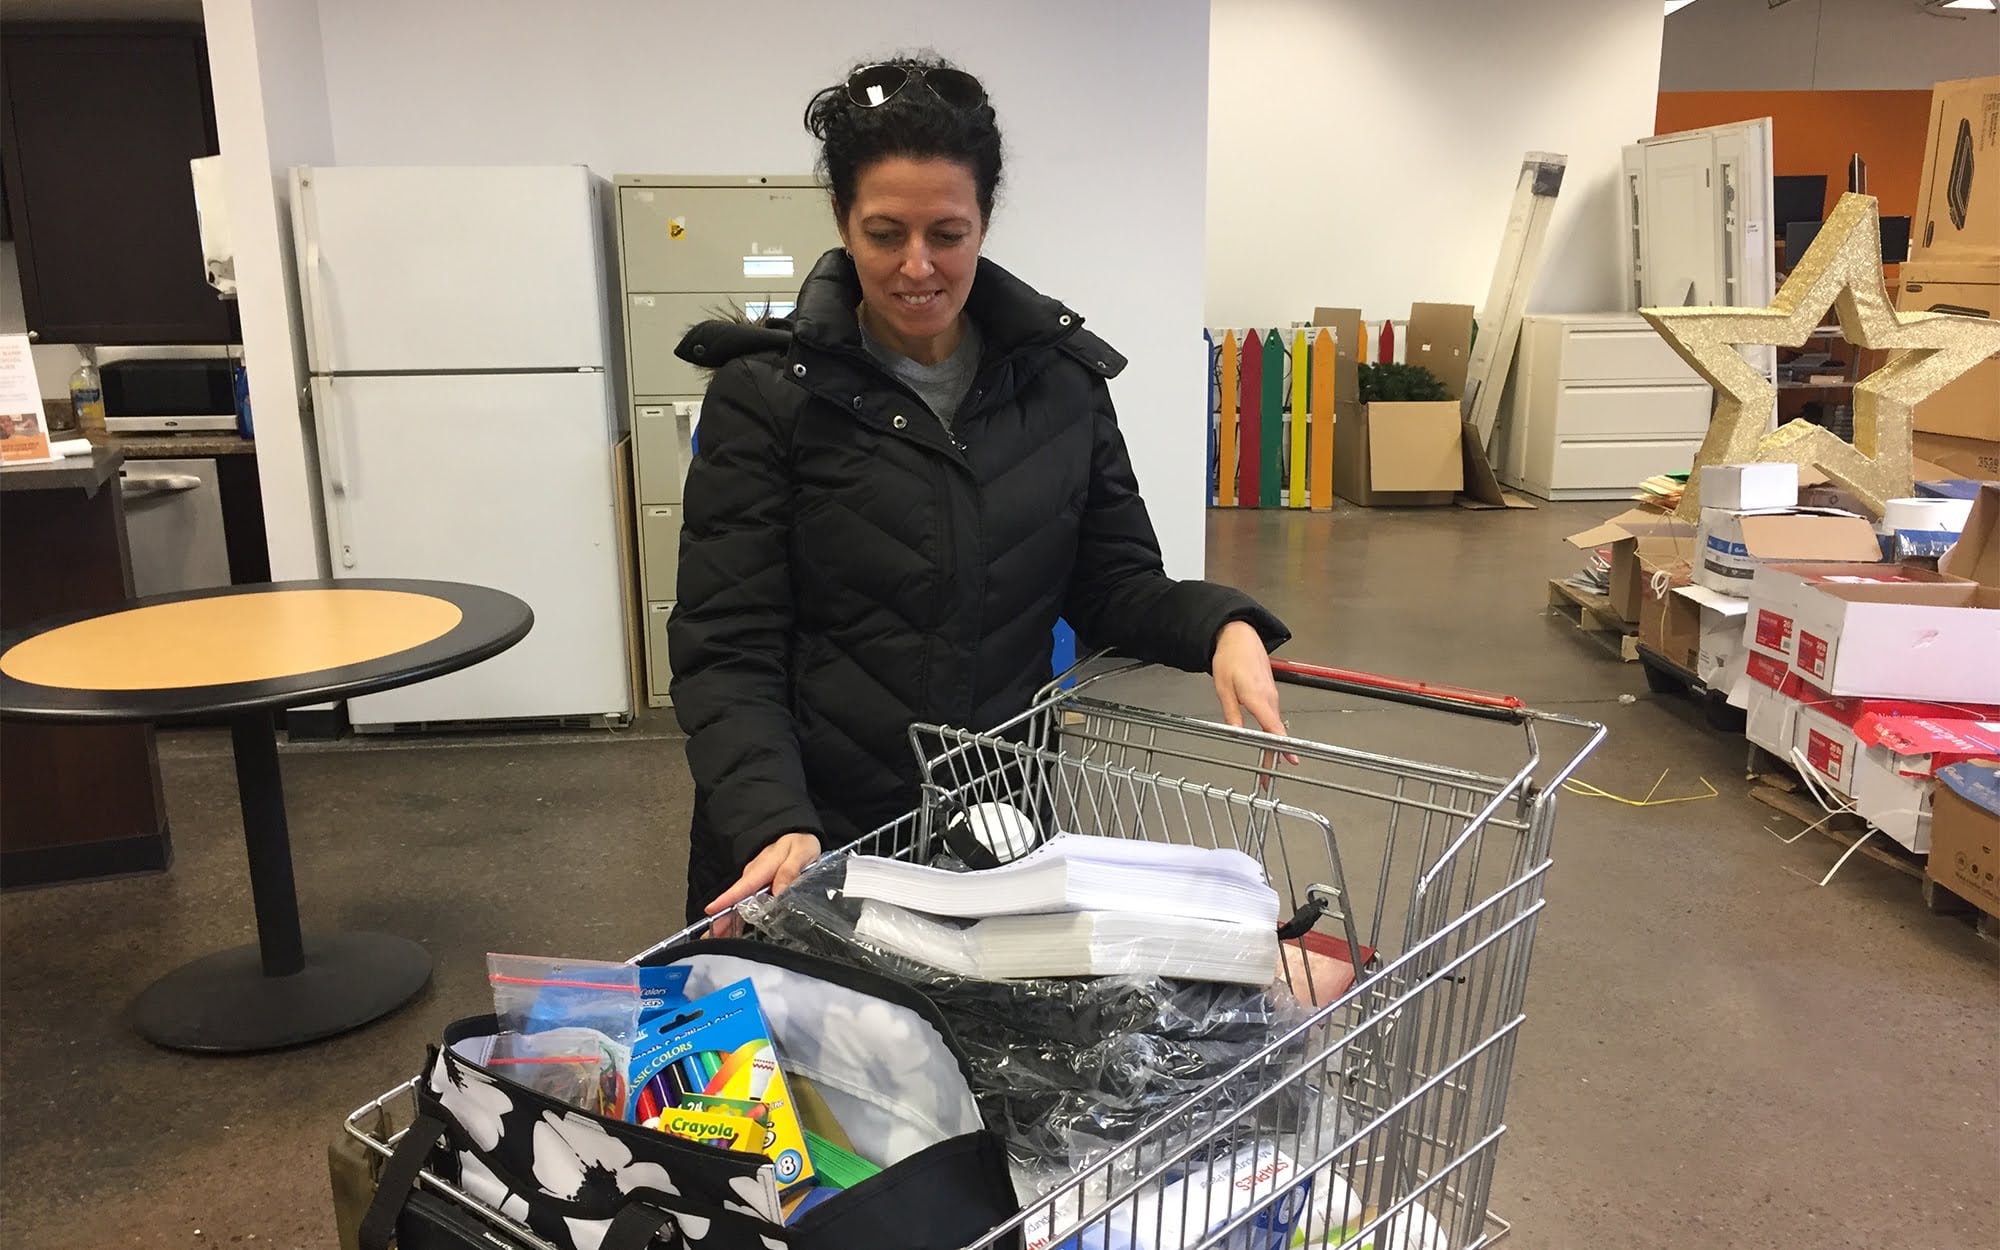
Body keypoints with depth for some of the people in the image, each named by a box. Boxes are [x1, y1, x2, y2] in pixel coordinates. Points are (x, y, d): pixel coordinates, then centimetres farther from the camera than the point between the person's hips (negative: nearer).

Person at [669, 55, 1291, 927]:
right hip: (814, 846, -2)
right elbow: (726, 654, -11)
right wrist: (774, 823, -26)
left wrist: (1223, 626, -15)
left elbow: (1114, 584, 5)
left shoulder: (1061, 375, 1)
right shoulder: (766, 395, -9)